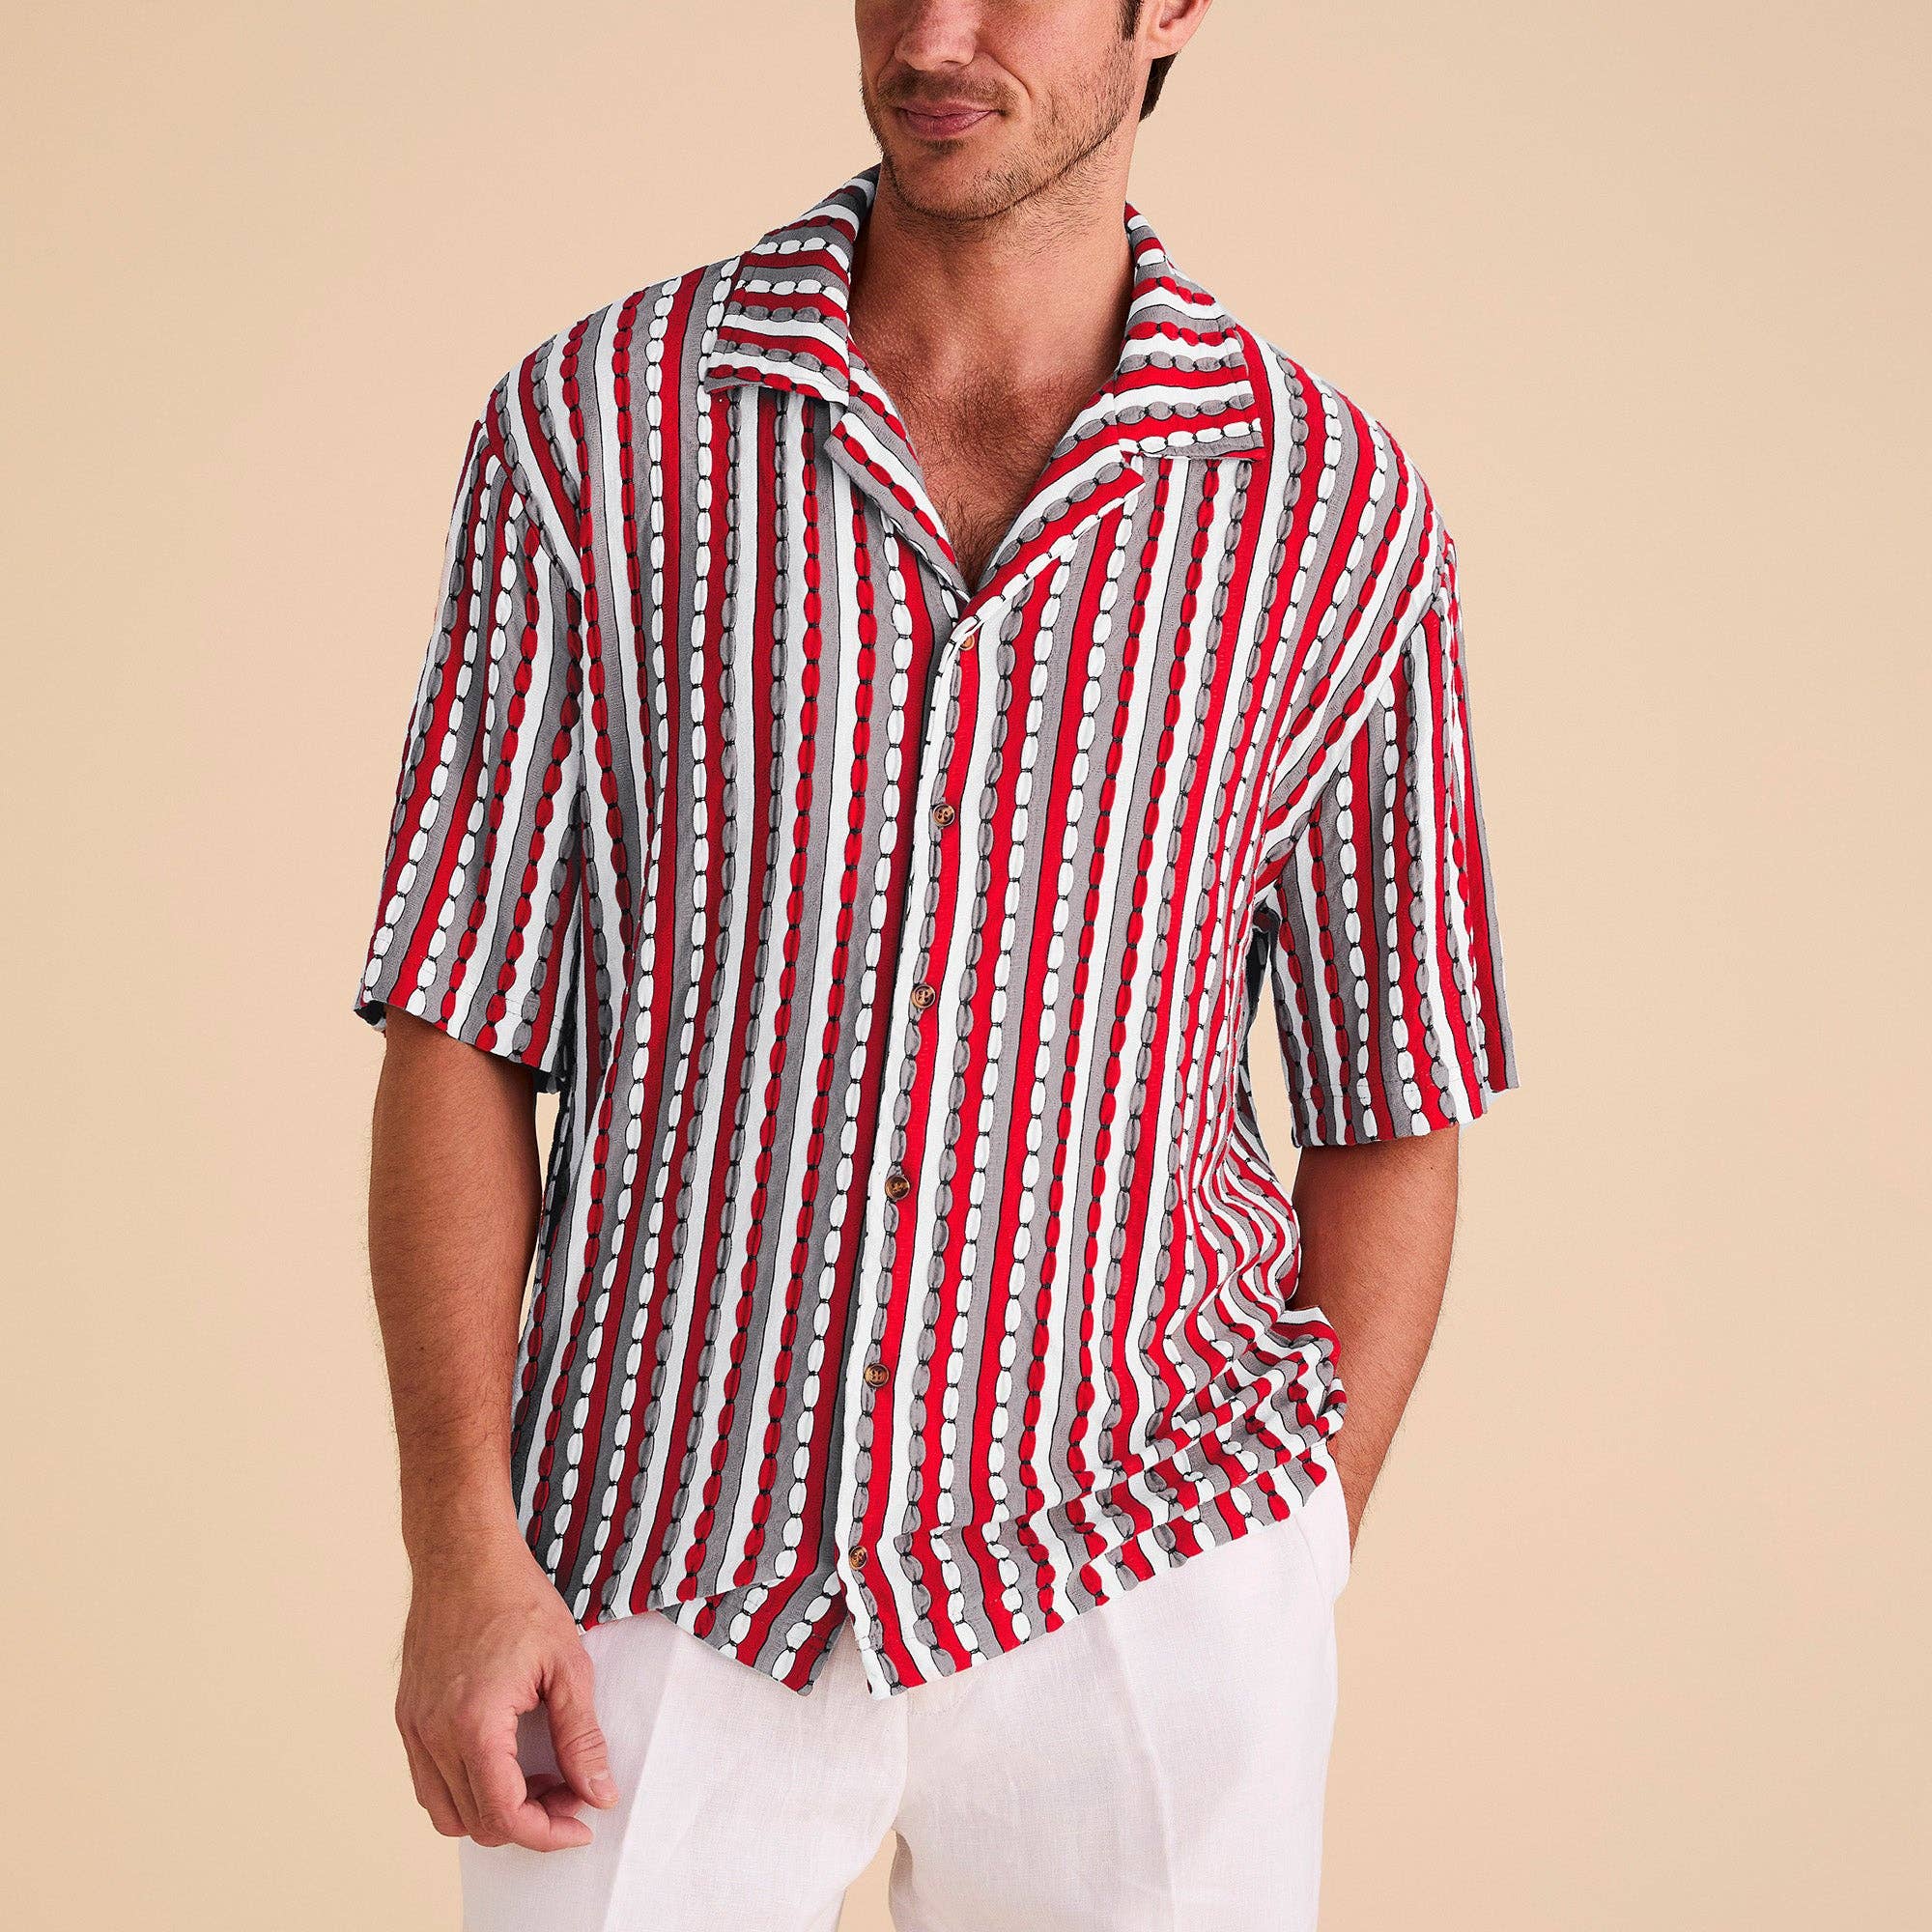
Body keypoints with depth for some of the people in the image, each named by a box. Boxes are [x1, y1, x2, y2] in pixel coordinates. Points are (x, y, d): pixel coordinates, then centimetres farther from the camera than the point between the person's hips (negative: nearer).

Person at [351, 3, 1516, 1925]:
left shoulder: (1337, 516, -2)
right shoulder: (587, 430, -2)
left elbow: (1391, 1106, 6)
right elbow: (458, 1024, -2)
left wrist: (1286, 1607, 2)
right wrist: (460, 1546, -9)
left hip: (1134, 1591, 0)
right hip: (660, 1572, 0)